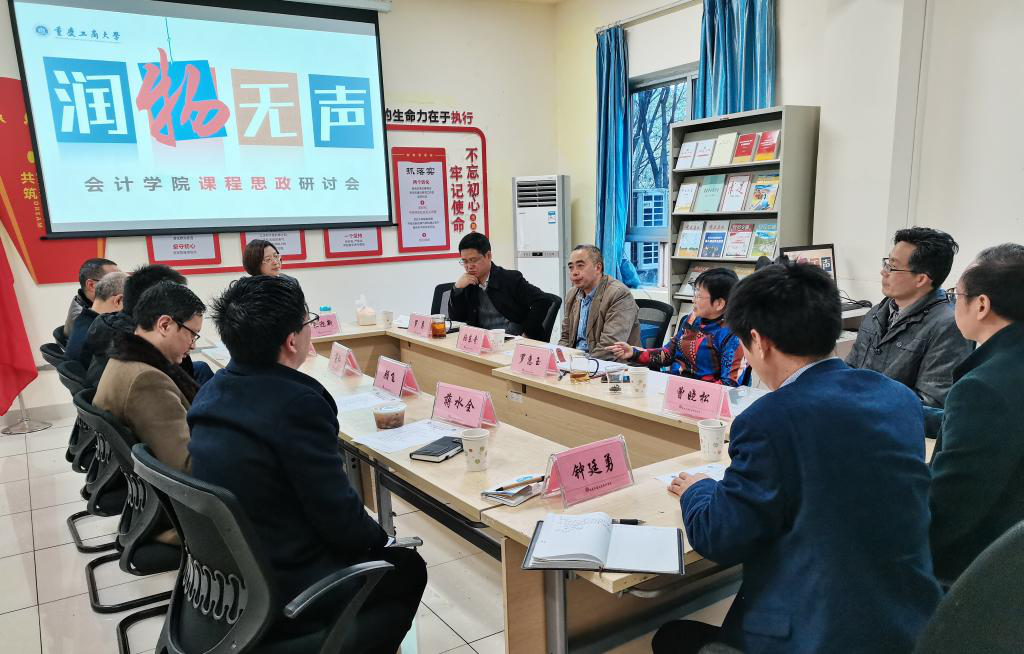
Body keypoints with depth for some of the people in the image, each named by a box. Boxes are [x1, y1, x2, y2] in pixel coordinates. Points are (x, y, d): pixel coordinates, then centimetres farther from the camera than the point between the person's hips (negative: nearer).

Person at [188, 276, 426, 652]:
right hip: (277, 590, -8)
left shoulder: (213, 390, -1)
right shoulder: (298, 403, -28)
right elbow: (338, 513, -22)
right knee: (408, 568, 14)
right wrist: (376, 536, 0)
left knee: (361, 545, 25)